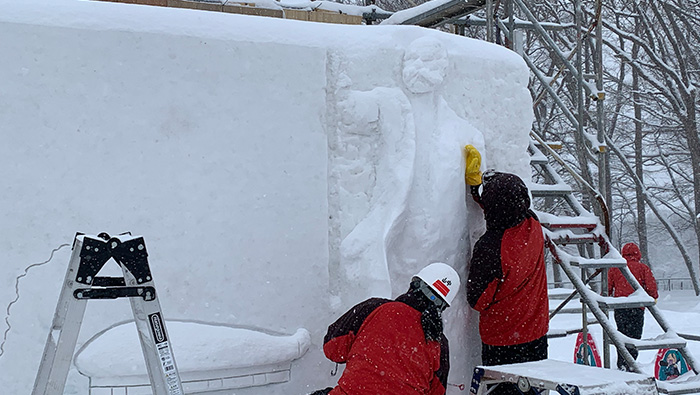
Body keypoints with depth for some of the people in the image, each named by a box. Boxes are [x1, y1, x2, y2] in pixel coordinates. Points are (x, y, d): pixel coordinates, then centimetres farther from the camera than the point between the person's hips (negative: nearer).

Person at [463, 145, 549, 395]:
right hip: (536, 334, 6)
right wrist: (474, 177, 14)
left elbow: (476, 299, -14)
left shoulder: (490, 247, -26)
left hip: (502, 341, -6)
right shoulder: (533, 227, -7)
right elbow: (505, 208, 15)